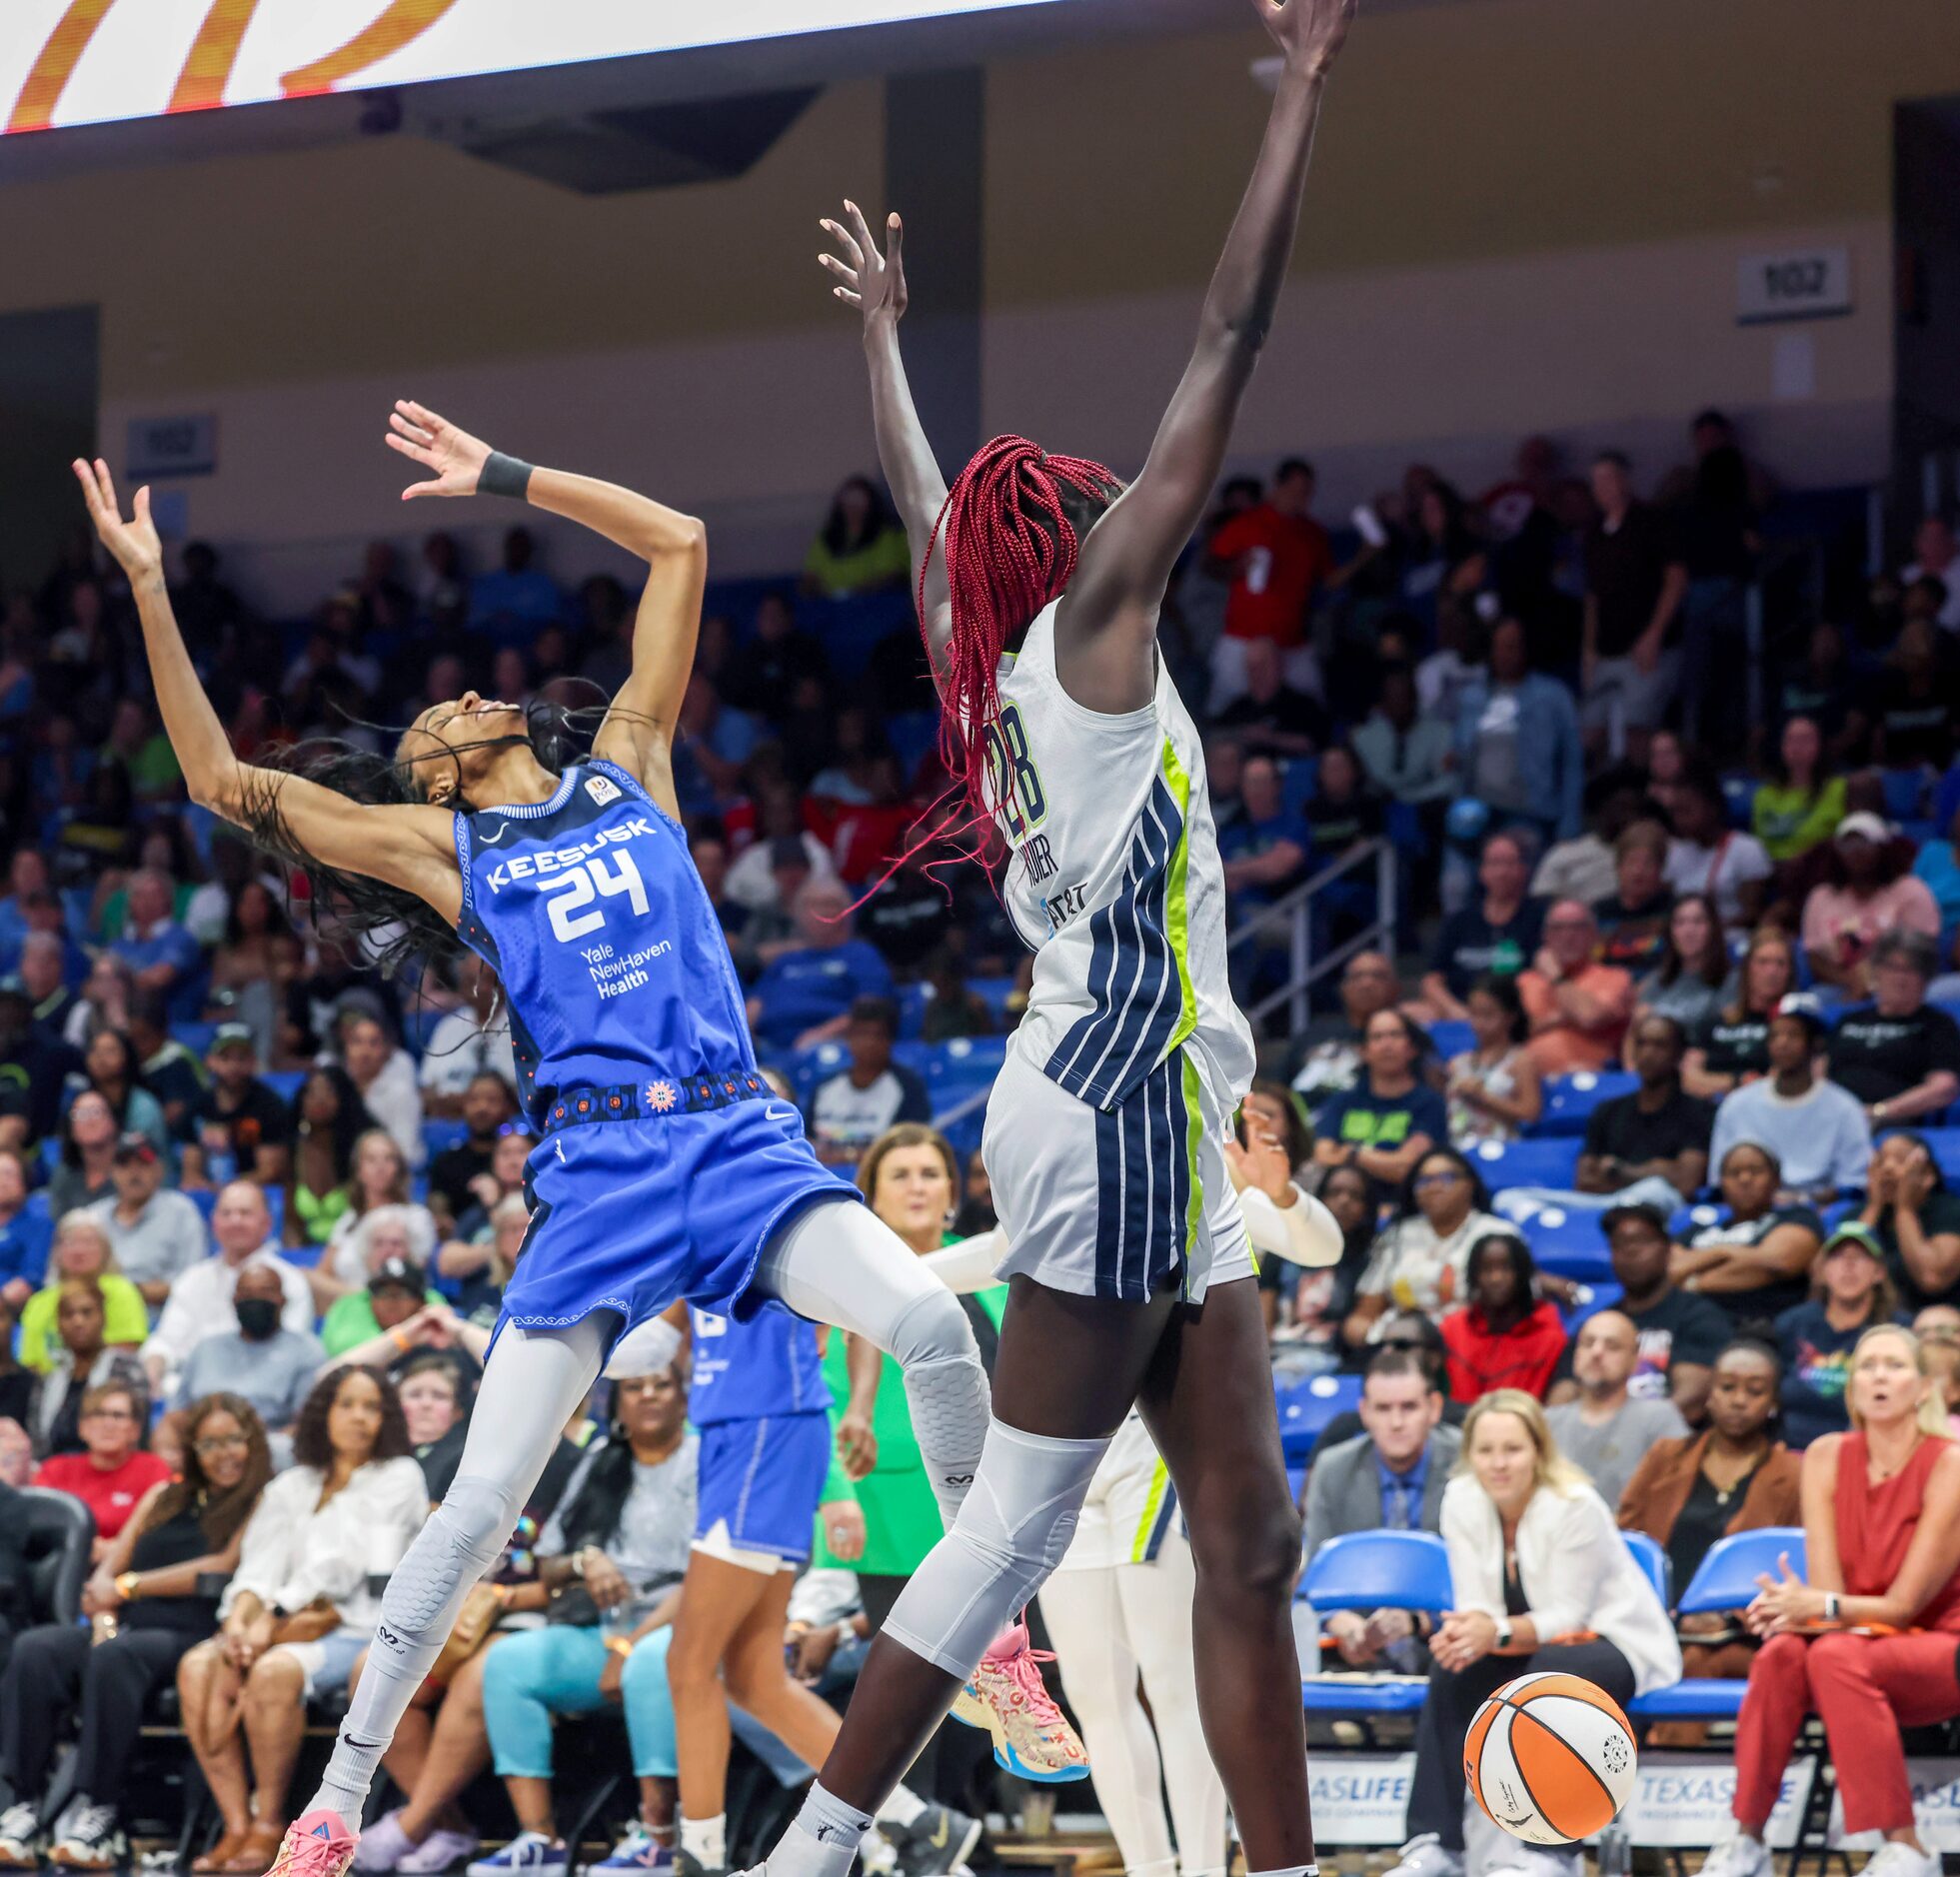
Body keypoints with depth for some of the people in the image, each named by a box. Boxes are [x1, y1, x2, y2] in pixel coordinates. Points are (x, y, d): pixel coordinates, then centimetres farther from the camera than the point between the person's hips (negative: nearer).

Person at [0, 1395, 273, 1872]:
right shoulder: (165, 1497, 26)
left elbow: (223, 1568, -3)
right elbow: (109, 1569, 18)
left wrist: (129, 1586, -1)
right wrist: (103, 1614, -4)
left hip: (190, 1634, -5)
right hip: (126, 1625, 5)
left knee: (115, 1657, -37)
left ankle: (99, 1812, -35)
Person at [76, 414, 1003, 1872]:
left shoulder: (630, 767, 18)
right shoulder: (437, 846, 14)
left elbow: (678, 544, 20)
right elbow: (222, 780, 8)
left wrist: (507, 480, 19)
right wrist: (150, 589, 2)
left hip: (742, 1138, 1)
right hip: (600, 1169, -1)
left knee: (929, 1323, -25)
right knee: (482, 1501, -5)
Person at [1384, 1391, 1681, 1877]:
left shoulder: (1576, 1507, -23)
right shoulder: (1461, 1500, -7)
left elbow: (1568, 1617, -24)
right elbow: (1476, 1603, -9)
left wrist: (1498, 1632, -42)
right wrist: (1464, 1631, -34)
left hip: (1617, 1643, -5)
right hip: (1533, 1647, 5)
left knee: (1549, 1673, -36)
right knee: (1452, 1669, -22)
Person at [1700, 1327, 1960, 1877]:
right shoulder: (1827, 1457, -1)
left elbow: (1904, 1604, -15)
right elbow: (1827, 1588, -7)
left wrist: (1821, 1608, -30)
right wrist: (1797, 1609, -30)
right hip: (1854, 1635, 4)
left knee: (1835, 1656, -35)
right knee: (1782, 1651, -30)